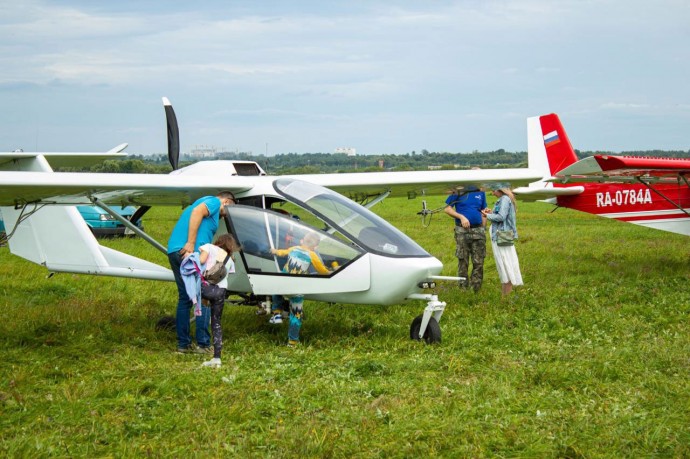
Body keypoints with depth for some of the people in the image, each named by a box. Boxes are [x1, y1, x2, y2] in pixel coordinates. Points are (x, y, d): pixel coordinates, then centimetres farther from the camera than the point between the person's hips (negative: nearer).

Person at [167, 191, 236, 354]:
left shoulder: (205, 201, 32)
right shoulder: (215, 201, 4)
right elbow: (197, 212, -17)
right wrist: (191, 244, -21)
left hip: (173, 251, 9)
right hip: (192, 252, -9)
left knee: (184, 298, 14)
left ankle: (183, 344, 16)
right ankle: (203, 344, -3)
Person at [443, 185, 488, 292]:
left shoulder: (480, 193, 11)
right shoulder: (458, 192, -1)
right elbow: (447, 209, -2)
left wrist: (484, 229, 9)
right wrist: (461, 217, -12)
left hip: (478, 230, 3)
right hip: (462, 231, -3)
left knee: (478, 262, 2)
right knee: (463, 261, 0)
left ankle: (476, 289, 9)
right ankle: (463, 288, 7)